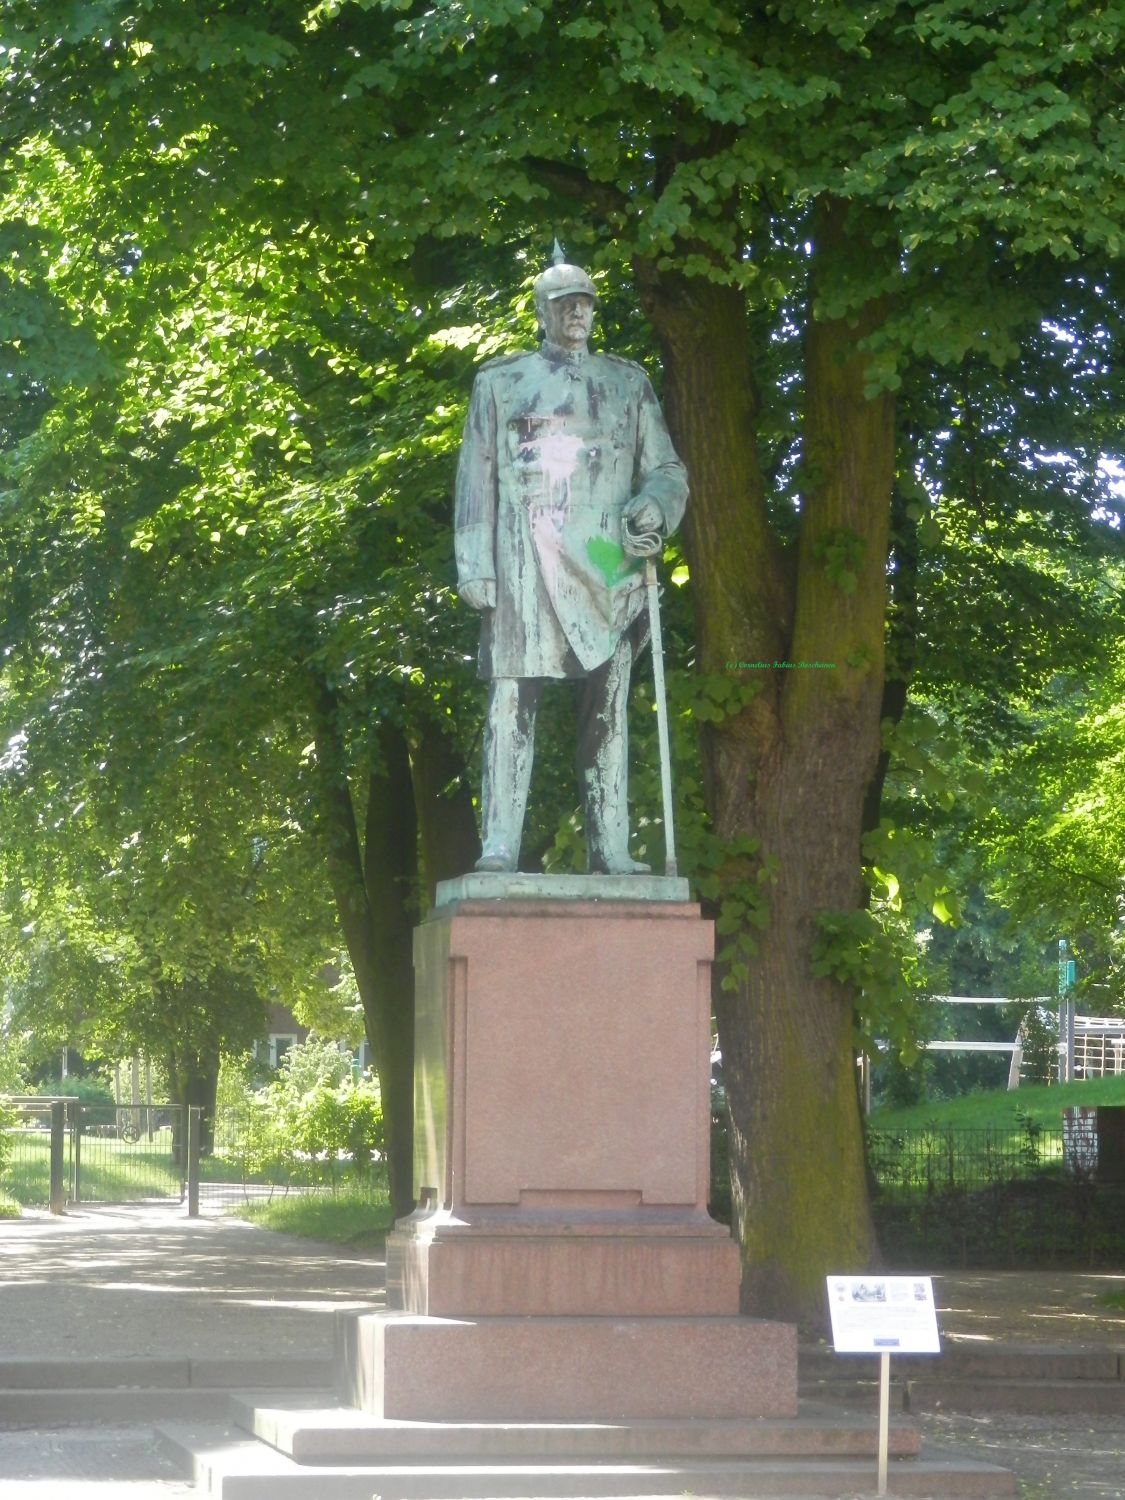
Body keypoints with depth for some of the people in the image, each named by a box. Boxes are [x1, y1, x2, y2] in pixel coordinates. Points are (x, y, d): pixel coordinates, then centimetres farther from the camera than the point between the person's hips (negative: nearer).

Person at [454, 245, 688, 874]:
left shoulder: (629, 383, 18)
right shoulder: (500, 381, 16)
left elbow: (667, 470, 15)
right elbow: (476, 478, 10)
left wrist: (653, 509, -8)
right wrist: (476, 565, 0)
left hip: (607, 565, 1)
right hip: (526, 563, -1)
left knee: (608, 708, -1)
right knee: (512, 700, -9)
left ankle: (611, 850, -3)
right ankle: (500, 845, -12)